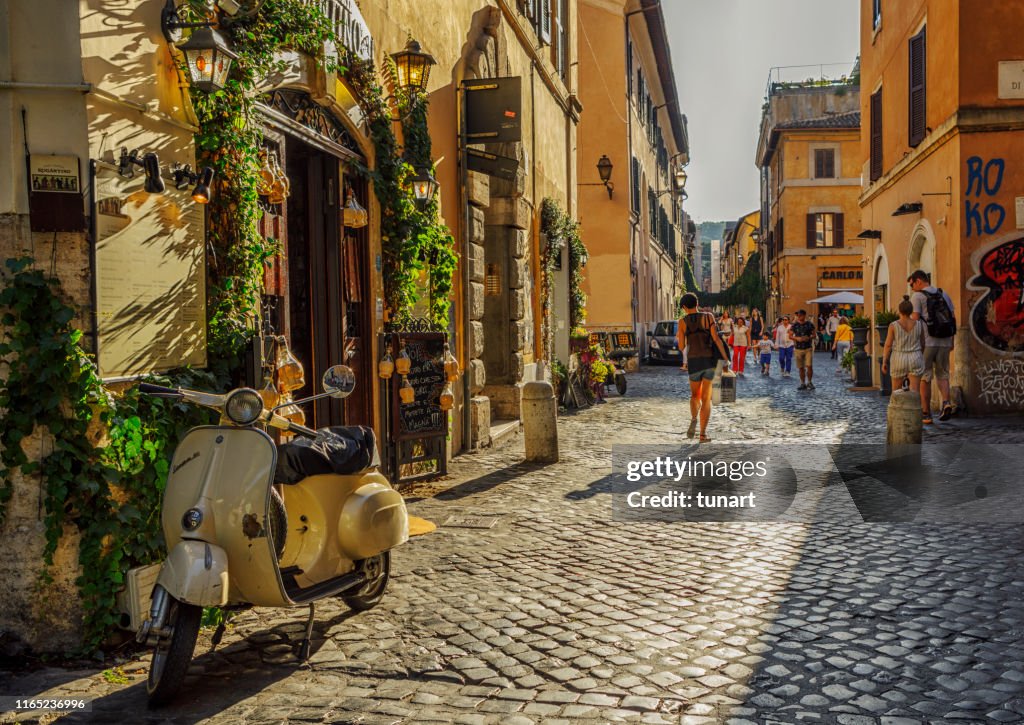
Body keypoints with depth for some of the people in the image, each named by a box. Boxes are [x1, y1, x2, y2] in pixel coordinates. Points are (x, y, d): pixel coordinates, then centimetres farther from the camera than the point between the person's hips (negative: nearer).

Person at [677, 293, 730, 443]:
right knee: (706, 398, 10)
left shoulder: (683, 321, -1)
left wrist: (679, 337, 23)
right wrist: (726, 358, -1)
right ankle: (703, 433, -1)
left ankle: (693, 419, -10)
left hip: (694, 362, 0)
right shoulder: (708, 316, 0)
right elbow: (716, 339, -8)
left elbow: (681, 346, 0)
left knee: (695, 395, 20)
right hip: (710, 360, 0)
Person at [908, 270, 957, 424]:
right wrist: (951, 341, 17)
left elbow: (915, 320, -13)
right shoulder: (944, 295, 12)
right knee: (942, 375, 16)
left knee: (924, 378, 4)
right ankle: (946, 402, -9)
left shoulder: (917, 297, -4)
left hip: (926, 342, -4)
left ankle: (926, 414, 6)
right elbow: (953, 319, 11)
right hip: (944, 342, 5)